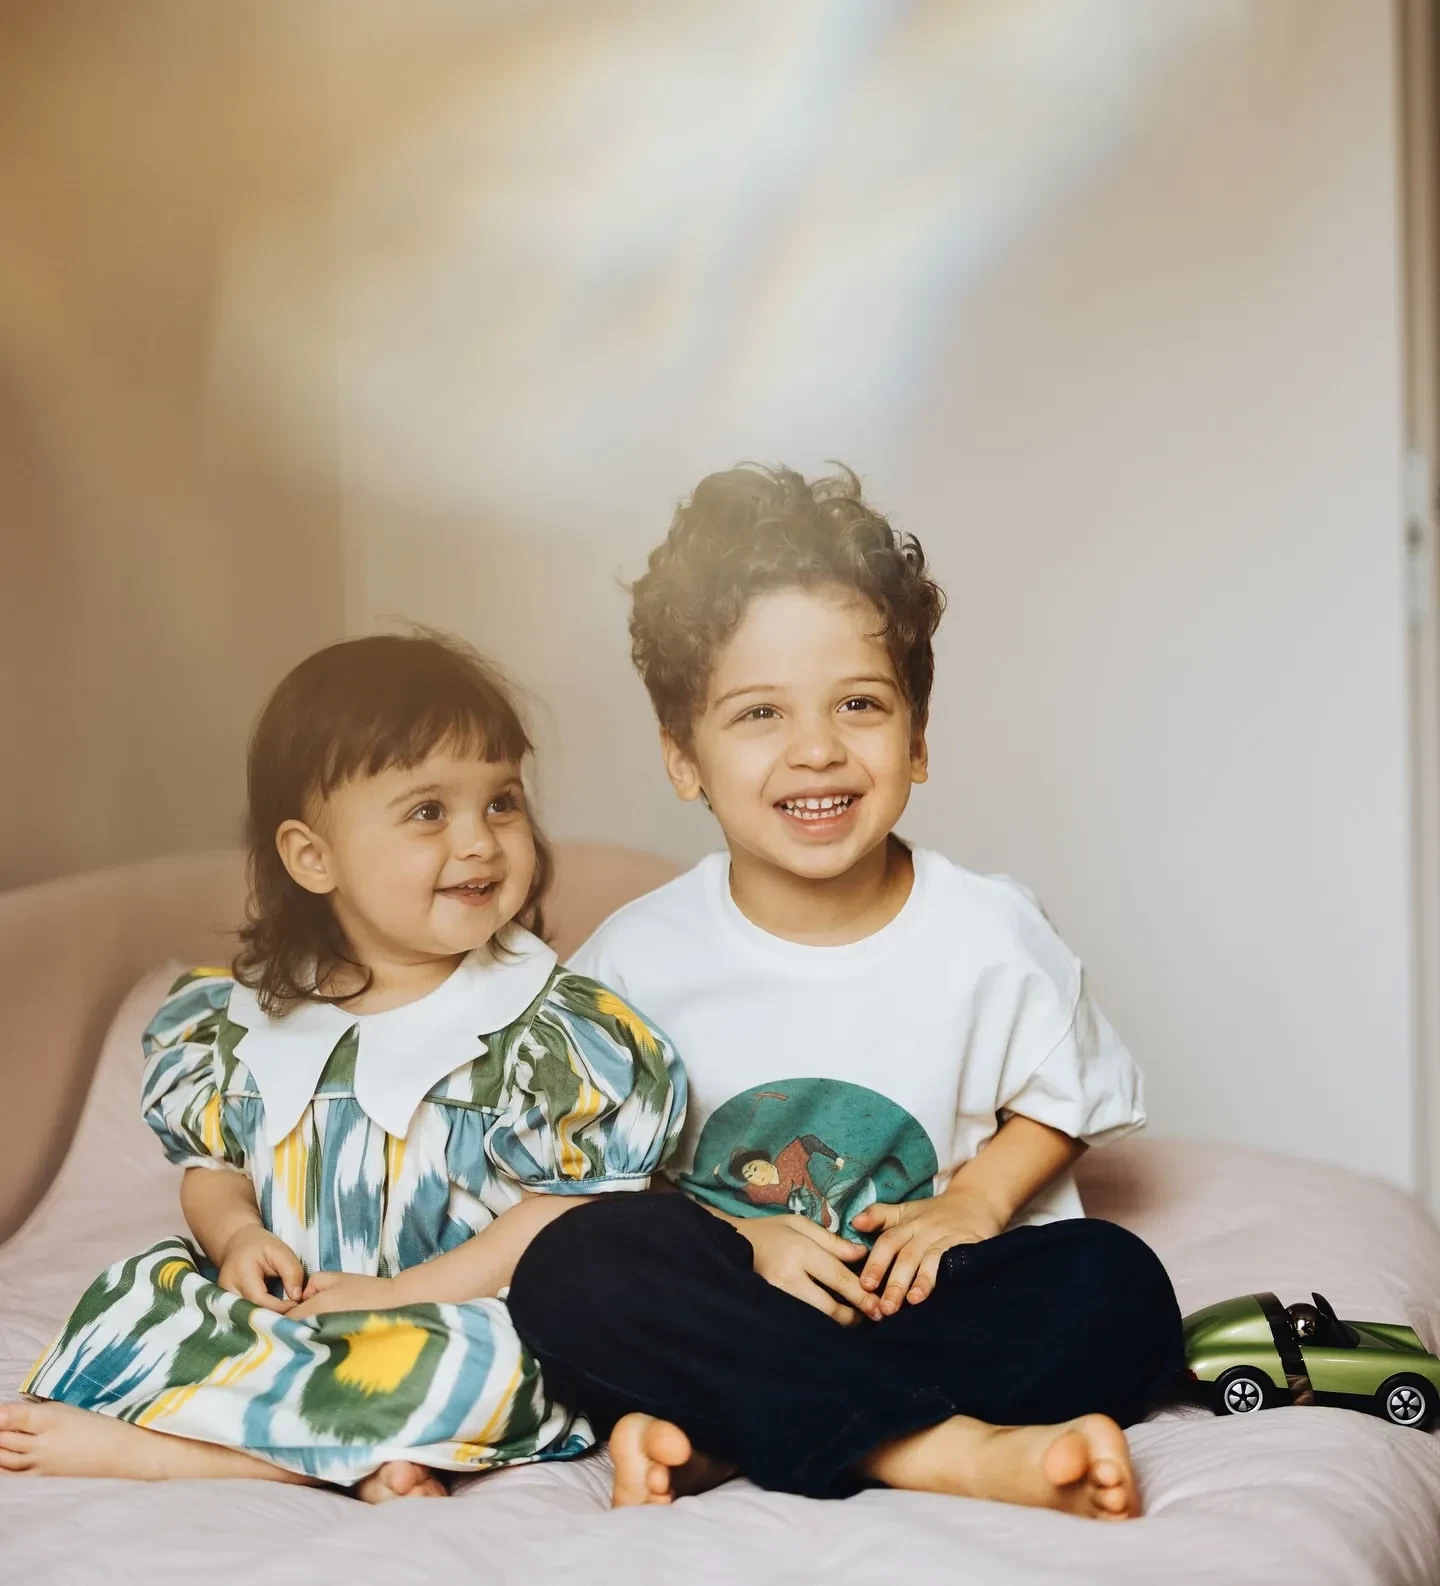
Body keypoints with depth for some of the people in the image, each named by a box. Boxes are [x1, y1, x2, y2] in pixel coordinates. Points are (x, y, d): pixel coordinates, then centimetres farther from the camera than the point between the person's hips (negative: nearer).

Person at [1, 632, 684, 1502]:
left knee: (474, 1357, -35)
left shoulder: (555, 1026, -8)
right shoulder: (245, 1019, 5)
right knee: (137, 1292, -13)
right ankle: (360, 1453, -26)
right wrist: (236, 1233, -7)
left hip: (457, 1317, -4)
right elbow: (214, 1162, 17)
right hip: (286, 1315, 5)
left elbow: (576, 1209, -13)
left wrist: (399, 1297, -18)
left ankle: (137, 1441, -24)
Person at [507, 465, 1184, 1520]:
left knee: (1119, 1288, -27)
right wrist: (743, 1237, -15)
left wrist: (971, 1205, -7)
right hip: (738, 1294, -1)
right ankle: (945, 1450, -33)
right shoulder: (640, 957, -6)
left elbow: (1069, 1100, 10)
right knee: (570, 1270, -30)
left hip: (922, 1287, 1)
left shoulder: (991, 933, -4)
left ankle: (714, 1441, -31)